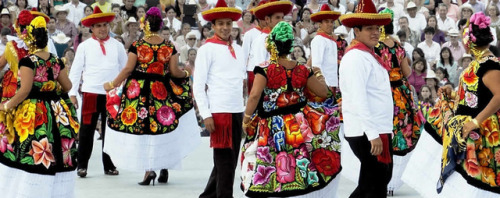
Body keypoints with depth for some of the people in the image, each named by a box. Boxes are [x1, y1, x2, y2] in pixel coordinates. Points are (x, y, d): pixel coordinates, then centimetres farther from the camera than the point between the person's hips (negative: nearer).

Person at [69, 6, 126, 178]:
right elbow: (76, 70, 3)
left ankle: (109, 166, 15)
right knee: (87, 130, -1)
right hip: (91, 92, -2)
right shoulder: (85, 46, 4)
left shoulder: (117, 46, 9)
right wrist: (72, 92, -3)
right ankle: (82, 165, 6)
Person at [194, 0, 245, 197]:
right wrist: (206, 115, -13)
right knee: (225, 161, -6)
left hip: (237, 112, 7)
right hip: (219, 112, -7)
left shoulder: (238, 49, 14)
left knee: (230, 160, 12)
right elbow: (197, 85, -6)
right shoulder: (207, 49, -4)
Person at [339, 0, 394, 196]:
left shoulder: (369, 56, 17)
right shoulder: (356, 57, -15)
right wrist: (373, 134, -26)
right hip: (367, 133, -10)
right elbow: (358, 100, -23)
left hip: (378, 130, 10)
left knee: (382, 178, 17)